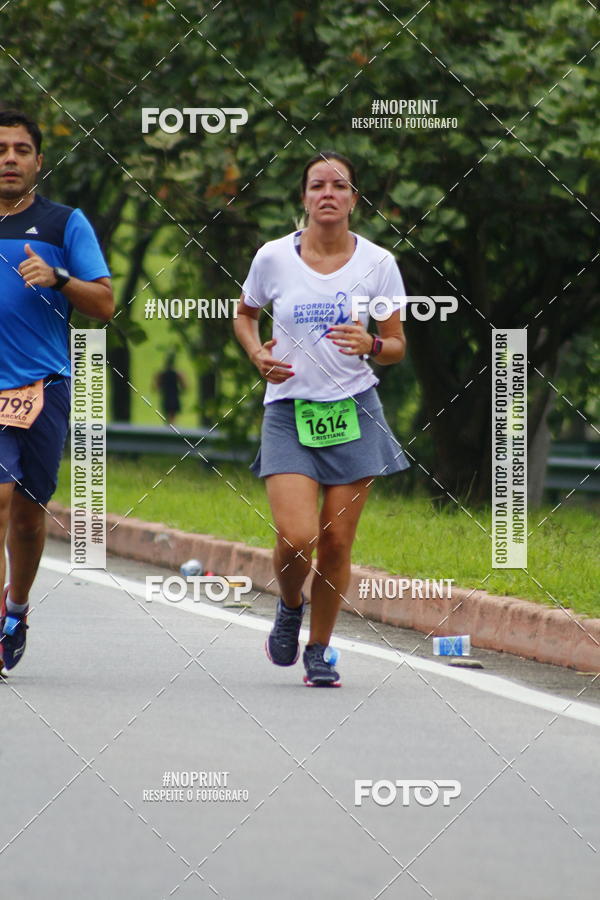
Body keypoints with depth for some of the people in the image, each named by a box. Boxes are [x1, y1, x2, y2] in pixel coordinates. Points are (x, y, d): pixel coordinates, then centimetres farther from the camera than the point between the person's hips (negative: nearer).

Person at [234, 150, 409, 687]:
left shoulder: (378, 263, 0)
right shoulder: (274, 258, -1)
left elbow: (398, 346, 6)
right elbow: (244, 315, 18)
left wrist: (369, 345, -16)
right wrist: (257, 353, -2)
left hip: (354, 413, 1)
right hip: (289, 411, -1)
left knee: (336, 543, 0)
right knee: (297, 538, -15)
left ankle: (319, 651, 19)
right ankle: (290, 607, 18)